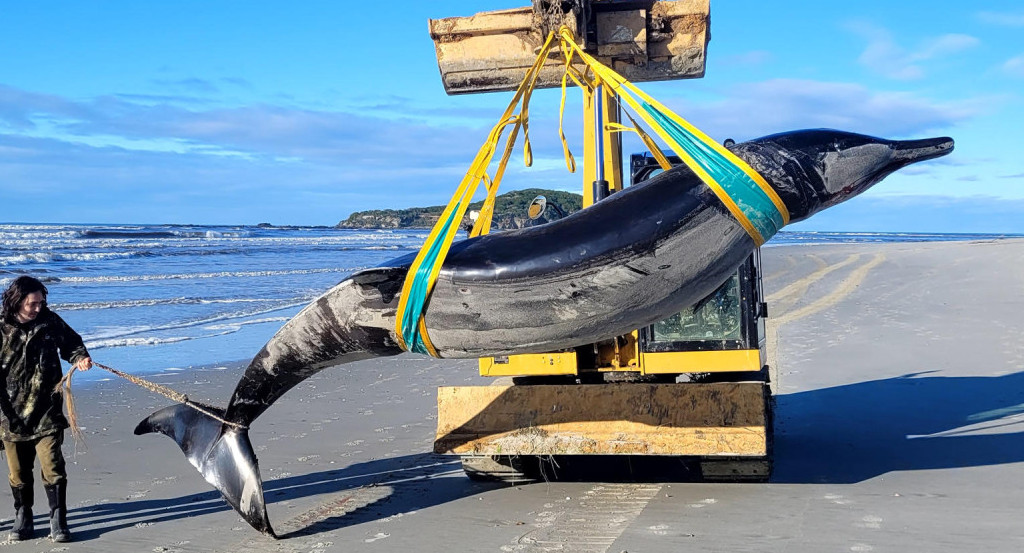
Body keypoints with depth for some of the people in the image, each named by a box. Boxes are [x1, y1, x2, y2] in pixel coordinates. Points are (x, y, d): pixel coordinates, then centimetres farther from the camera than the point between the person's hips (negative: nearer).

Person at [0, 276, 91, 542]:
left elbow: (71, 342, 15)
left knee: (52, 466, -6)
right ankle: (23, 516, 29)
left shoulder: (50, 322, -2)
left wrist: (79, 358, -8)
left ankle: (58, 519, 4)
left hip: (46, 412, 0)